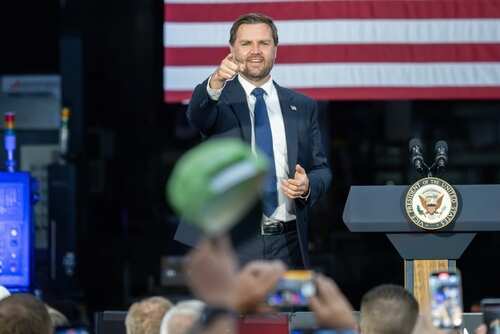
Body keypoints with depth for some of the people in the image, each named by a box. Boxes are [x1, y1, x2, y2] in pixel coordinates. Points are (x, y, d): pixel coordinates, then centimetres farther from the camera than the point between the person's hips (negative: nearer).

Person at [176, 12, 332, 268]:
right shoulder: (218, 99, 3)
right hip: (230, 244, -3)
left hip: (286, 246, 3)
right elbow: (197, 114, -21)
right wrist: (215, 84, -42)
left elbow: (321, 170, 15)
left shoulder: (302, 107, 13)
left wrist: (308, 185, -9)